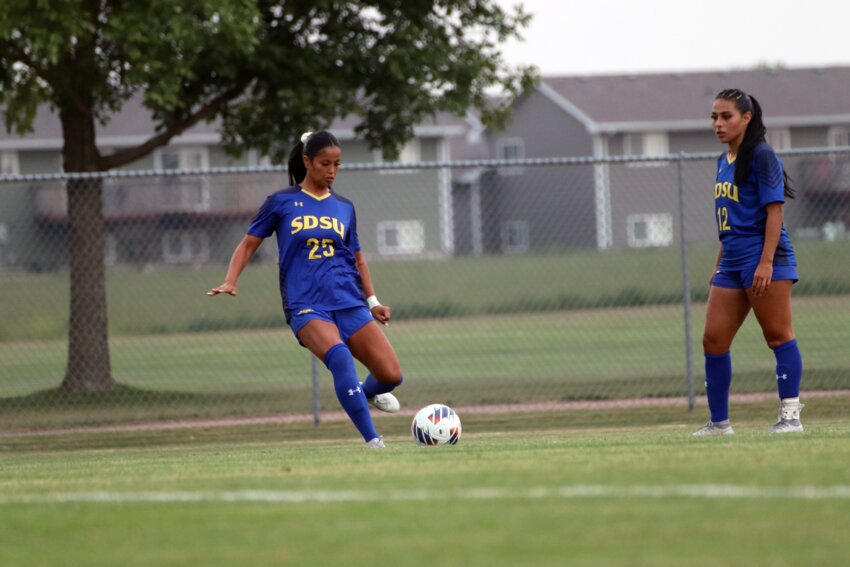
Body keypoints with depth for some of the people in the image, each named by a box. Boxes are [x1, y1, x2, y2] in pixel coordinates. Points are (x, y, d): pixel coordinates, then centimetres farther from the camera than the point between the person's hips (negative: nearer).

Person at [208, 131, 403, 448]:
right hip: (306, 305, -4)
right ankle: (372, 441, -33)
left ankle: (367, 393, 28)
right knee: (339, 355, -35)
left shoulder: (344, 208, 15)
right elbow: (249, 243, 10)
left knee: (391, 375, -10)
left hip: (349, 302, 4)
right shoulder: (282, 202, 5)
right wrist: (230, 282, -4)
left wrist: (373, 302, 20)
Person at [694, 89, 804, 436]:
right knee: (713, 340, 4)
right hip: (732, 264, 9)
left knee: (778, 335, -5)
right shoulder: (724, 162, 17)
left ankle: (790, 414, -1)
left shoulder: (761, 157, -8)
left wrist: (766, 262, -20)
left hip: (763, 260, -9)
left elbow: (774, 211, -14)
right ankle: (719, 422, 11)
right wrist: (719, 265, 23)